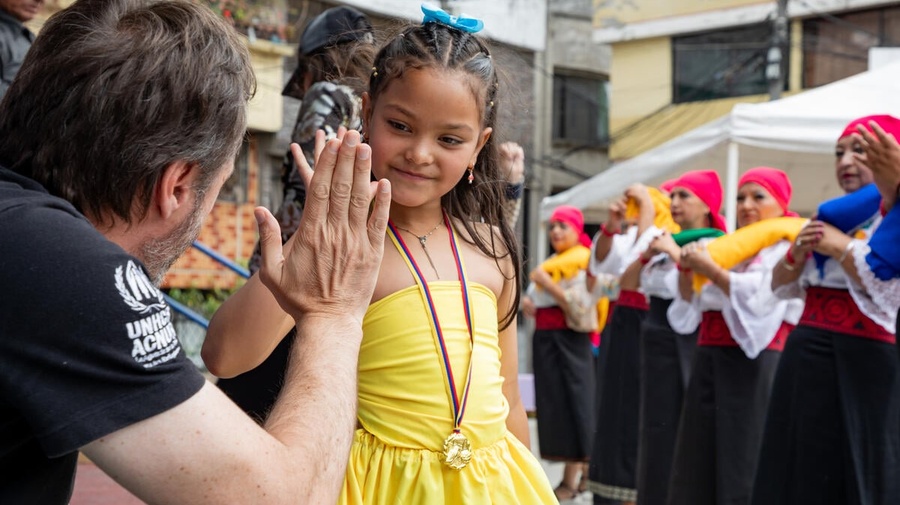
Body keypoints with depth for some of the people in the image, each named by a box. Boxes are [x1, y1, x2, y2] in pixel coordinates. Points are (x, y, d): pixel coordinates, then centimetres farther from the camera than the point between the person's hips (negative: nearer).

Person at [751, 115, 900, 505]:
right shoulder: (831, 215, 17)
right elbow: (781, 287, 17)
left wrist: (839, 246, -13)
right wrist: (798, 252, -2)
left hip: (864, 360, -7)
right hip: (807, 358, 7)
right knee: (804, 473, 11)